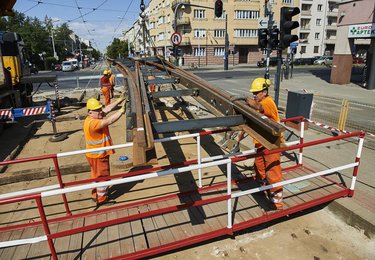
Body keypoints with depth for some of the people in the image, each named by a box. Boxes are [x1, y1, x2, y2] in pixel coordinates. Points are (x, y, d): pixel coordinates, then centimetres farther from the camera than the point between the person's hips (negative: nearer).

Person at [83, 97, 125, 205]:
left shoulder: (96, 117, 0)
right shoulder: (92, 123, -29)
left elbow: (108, 108, 0)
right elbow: (109, 121, -38)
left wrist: (120, 100, -6)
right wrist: (121, 111, -30)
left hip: (99, 154, 10)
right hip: (97, 156, -10)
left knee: (97, 176, 24)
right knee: (103, 176, 5)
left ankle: (95, 195, 41)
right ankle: (102, 200, 20)